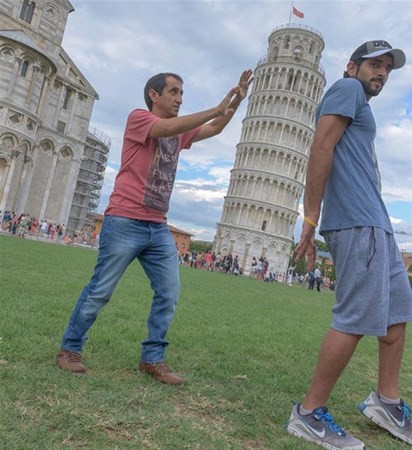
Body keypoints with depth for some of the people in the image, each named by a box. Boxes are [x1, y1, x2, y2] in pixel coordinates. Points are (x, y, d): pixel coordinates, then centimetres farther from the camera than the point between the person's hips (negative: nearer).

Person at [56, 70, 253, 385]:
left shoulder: (179, 132, 17)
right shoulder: (138, 117, -3)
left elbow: (214, 129, 15)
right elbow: (170, 127, -20)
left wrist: (236, 102, 2)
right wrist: (217, 108, -18)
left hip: (159, 228, 7)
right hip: (125, 223, -7)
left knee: (169, 294, 3)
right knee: (99, 292, 0)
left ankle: (153, 359, 14)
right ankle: (70, 349, 18)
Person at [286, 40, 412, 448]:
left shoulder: (358, 104, 28)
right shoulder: (347, 88, 0)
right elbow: (321, 149, -14)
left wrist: (313, 223, 13)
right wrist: (310, 220, -21)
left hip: (374, 223, 10)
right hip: (357, 223, -10)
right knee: (357, 319, -11)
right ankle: (309, 414, 0)